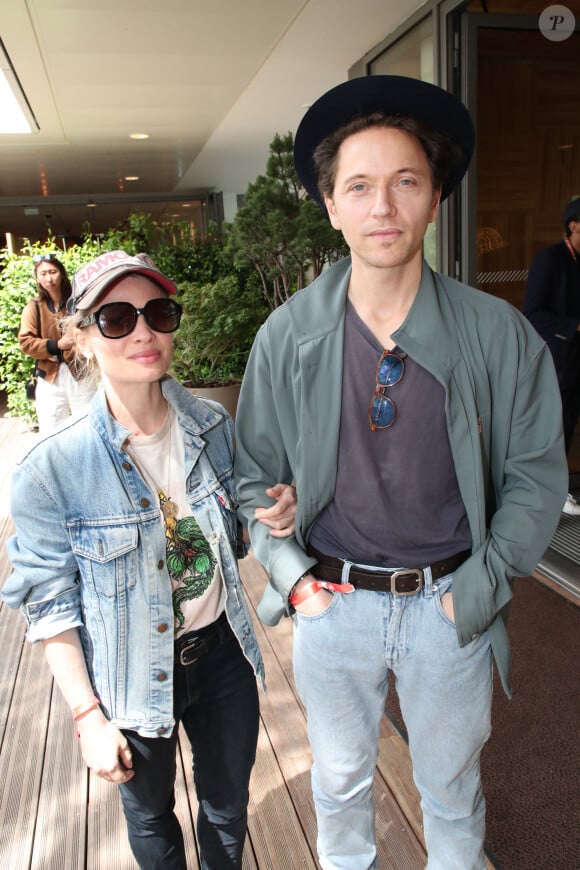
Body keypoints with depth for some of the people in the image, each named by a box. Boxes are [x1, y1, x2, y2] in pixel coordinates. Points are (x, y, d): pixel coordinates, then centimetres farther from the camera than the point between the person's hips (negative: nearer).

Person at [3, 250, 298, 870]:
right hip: (134, 679, -3)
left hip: (222, 653, 3)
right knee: (149, 815, 25)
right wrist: (88, 716, -10)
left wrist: (274, 519, -16)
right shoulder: (52, 470, -22)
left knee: (228, 808, 25)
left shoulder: (212, 426, -9)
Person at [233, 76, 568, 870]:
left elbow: (537, 471, -3)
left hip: (453, 603, 0)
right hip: (332, 601, 1)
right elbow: (253, 472, 0)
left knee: (452, 782, 25)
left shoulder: (498, 334, -12)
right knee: (339, 776, 25)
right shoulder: (287, 335, -10)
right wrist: (292, 576, -7)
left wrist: (480, 588, -8)